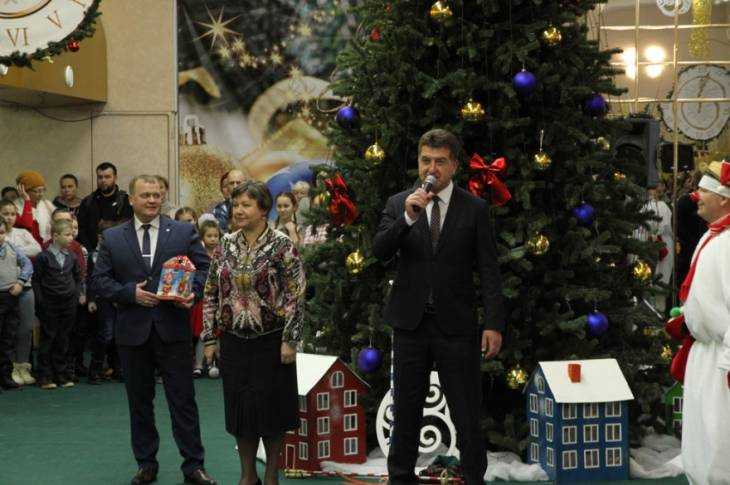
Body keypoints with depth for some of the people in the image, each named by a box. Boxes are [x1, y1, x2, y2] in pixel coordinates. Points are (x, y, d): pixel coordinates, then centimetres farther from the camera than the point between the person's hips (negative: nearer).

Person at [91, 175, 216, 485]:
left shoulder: (184, 232, 4)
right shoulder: (112, 238, 5)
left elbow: (205, 267, 5)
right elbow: (99, 281, 3)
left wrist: (193, 292, -14)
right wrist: (131, 293, -12)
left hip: (173, 329, -1)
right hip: (132, 330, 1)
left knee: (183, 400, 1)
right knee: (139, 401, 11)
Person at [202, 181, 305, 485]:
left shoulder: (282, 246, -8)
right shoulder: (225, 246, 5)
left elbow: (296, 295, -10)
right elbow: (211, 294, 9)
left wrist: (290, 340, -14)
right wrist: (209, 337, 5)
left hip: (270, 341, -4)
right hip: (234, 341, 4)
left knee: (271, 406, 4)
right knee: (239, 408, 9)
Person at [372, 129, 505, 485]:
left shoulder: (475, 209, -1)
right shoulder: (398, 204, 4)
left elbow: (489, 272, -3)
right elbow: (379, 252, -9)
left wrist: (494, 324, -10)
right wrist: (407, 217, -23)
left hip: (456, 325, -2)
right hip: (410, 322, 2)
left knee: (467, 412, 2)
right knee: (406, 409, 12)